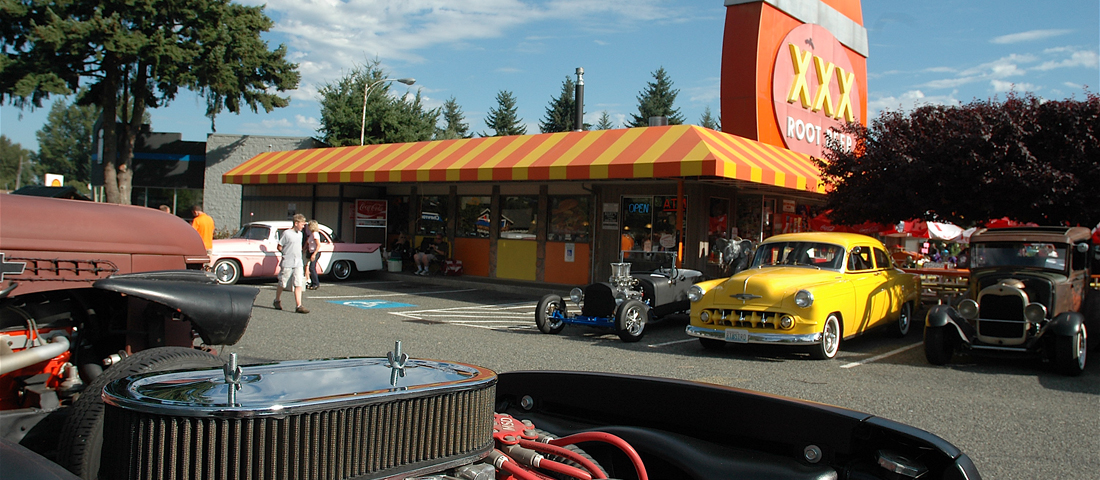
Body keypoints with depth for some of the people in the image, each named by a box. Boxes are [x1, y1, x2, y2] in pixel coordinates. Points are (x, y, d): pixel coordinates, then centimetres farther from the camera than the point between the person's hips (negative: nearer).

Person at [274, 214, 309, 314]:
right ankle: (277, 301, 30)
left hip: (298, 263, 5)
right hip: (287, 263, -5)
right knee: (282, 284, 9)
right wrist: (288, 254, -3)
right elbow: (279, 247, -4)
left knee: (298, 285, -5)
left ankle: (299, 306, -9)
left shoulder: (300, 234, 12)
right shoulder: (286, 233, -8)